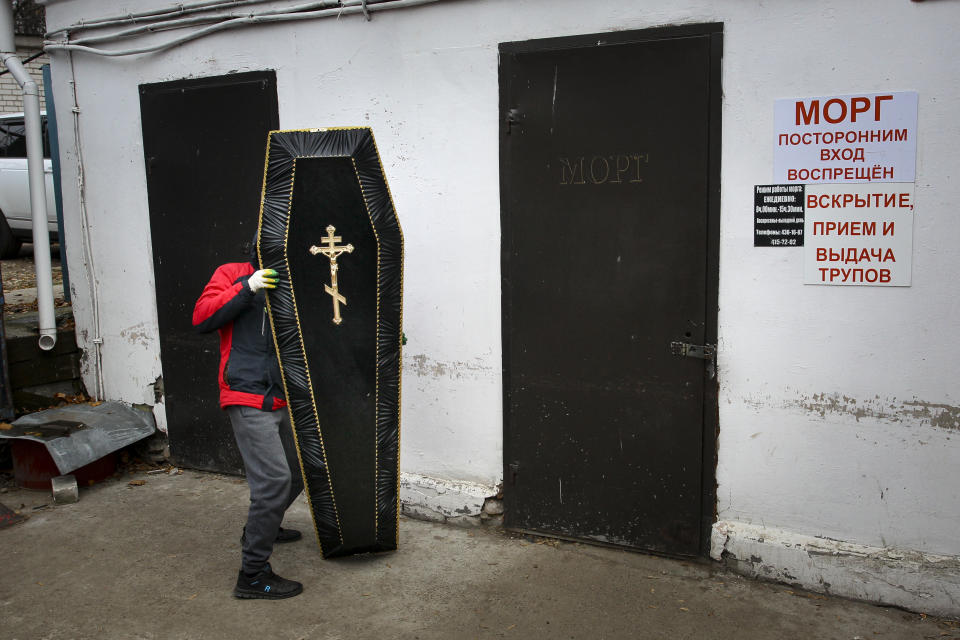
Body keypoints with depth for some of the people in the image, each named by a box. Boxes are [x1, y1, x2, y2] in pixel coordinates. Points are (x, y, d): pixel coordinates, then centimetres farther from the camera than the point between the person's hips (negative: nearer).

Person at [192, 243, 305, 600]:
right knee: (274, 478, -15)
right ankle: (252, 576, -4)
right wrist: (247, 288, -21)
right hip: (248, 399, -7)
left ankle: (262, 527, 44)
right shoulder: (233, 274, 1)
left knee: (298, 471, 17)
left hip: (282, 401, 7)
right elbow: (202, 318, -11)